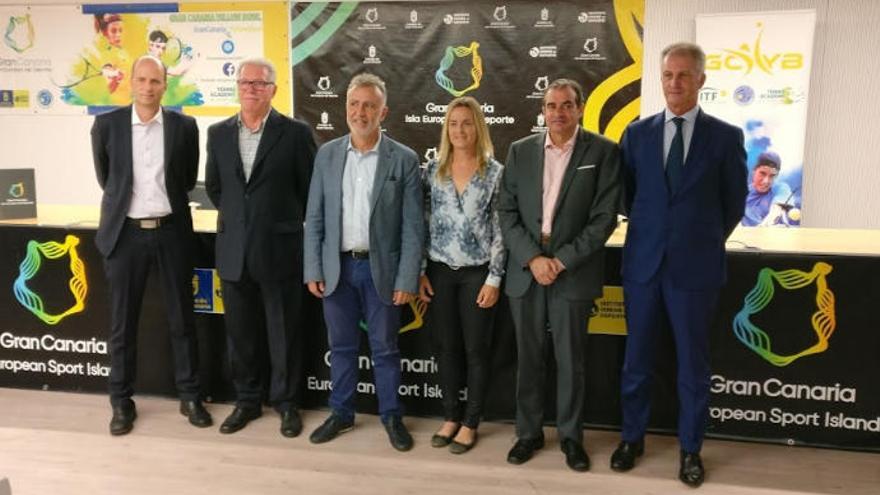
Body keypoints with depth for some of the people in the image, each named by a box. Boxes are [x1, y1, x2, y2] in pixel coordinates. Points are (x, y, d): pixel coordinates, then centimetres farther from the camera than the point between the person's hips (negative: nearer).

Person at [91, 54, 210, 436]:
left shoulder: (184, 126, 0)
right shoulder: (106, 124, 1)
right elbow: (105, 178, 14)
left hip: (172, 231, 0)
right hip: (125, 232, 0)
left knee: (182, 318, 7)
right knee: (122, 322, 7)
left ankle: (190, 397, 20)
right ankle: (121, 402, 21)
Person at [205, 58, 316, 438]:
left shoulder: (295, 132, -5)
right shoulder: (218, 133, 7)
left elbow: (310, 190, 0)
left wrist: (284, 221, 8)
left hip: (280, 250, -4)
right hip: (233, 250, 4)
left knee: (284, 333, 7)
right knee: (239, 333, 13)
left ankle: (286, 402, 23)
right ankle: (246, 400, 29)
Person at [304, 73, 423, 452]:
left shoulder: (404, 159, -5)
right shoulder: (326, 154, 3)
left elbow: (412, 226, -6)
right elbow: (314, 218, 5)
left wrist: (407, 279, -10)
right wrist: (313, 270, -1)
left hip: (381, 269, -2)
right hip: (337, 267, 3)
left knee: (384, 348, 9)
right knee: (341, 346, 14)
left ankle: (391, 416, 26)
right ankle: (341, 413, 30)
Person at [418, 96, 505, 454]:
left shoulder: (495, 172, -4)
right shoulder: (432, 170, 4)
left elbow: (500, 229, -5)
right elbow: (423, 223, 6)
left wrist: (494, 279, -9)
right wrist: (420, 271, 2)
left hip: (478, 272, -3)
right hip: (440, 271, 3)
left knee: (476, 349, 6)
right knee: (445, 346, 10)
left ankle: (470, 423, 20)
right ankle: (451, 417, 26)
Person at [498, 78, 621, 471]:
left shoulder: (603, 152, -2)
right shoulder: (520, 151, 6)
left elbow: (605, 217, -7)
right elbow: (506, 212, 3)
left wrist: (563, 260, -12)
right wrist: (532, 258, -10)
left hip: (573, 272, -2)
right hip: (525, 270, 2)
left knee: (570, 361, 6)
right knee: (528, 358, 10)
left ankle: (570, 435, 24)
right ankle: (528, 432, 26)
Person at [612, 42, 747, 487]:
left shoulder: (726, 136, -2)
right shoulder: (637, 132, 4)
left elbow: (734, 203, 6)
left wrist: (704, 240, 13)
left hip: (695, 266, -1)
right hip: (643, 262, 2)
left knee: (693, 362, 9)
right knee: (637, 358, 11)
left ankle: (690, 449, 25)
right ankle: (632, 437, 28)